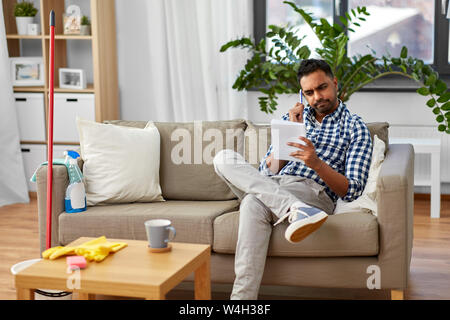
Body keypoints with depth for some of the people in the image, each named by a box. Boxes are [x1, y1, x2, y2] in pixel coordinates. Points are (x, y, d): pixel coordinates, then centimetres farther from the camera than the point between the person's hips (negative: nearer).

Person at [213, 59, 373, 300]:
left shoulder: (355, 128, 11)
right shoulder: (292, 117, 25)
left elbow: (352, 191, 0)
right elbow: (267, 172, 16)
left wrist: (317, 164, -18)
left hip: (314, 193, -5)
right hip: (271, 186, 5)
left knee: (254, 204, -35)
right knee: (225, 158, -26)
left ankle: (242, 295, -40)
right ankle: (295, 209, -39)